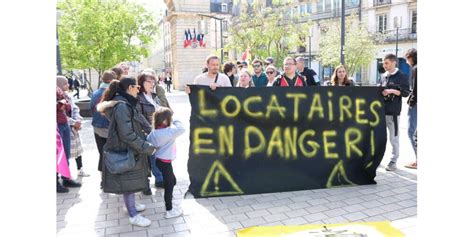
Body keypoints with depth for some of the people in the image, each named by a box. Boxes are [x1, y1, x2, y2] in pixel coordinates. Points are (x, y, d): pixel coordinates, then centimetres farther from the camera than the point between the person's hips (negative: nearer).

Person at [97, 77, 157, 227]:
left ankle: (131, 205, 39)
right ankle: (133, 215, 15)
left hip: (129, 149, 10)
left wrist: (144, 139, 14)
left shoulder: (126, 103, 8)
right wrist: (147, 147, -24)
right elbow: (127, 134, -28)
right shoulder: (122, 106, -24)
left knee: (131, 180, 22)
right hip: (125, 151, -10)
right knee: (129, 181, 2)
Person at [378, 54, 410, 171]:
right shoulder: (384, 76, 13)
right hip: (381, 110, 6)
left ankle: (393, 161, 11)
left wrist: (392, 91, -19)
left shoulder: (402, 77, -3)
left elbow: (406, 93, -7)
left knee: (394, 138, 2)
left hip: (393, 112, -6)